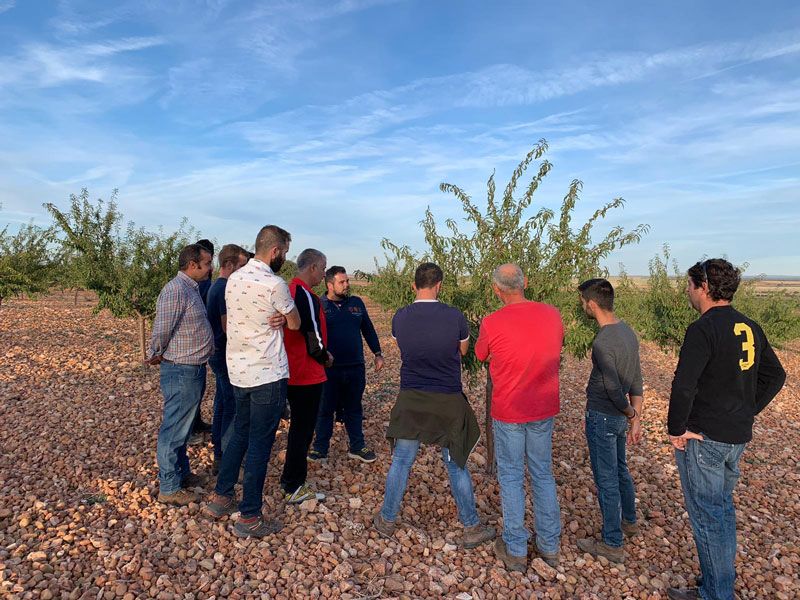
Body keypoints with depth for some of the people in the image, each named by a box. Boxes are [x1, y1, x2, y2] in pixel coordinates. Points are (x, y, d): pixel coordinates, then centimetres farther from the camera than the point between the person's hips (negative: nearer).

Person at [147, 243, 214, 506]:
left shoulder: (191, 288, 13)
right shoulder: (176, 290, -20)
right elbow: (161, 331, -17)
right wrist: (157, 356, -2)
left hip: (193, 369, 10)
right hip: (181, 371, -10)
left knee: (182, 427, 21)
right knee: (174, 430, 2)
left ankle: (182, 473, 37)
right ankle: (169, 488, 15)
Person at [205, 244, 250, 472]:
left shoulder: (216, 286, 13)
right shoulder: (225, 288, -20)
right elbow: (228, 327, -22)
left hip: (218, 354, 11)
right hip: (226, 356, -11)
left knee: (222, 402, 18)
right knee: (232, 406, -3)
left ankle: (218, 449, 30)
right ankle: (225, 457, 6)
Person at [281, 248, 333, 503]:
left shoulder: (289, 290, 9)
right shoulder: (306, 296, -20)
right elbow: (313, 338, -22)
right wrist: (326, 358, -2)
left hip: (292, 372, 10)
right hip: (308, 374, -9)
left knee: (298, 427, 21)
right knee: (303, 430, 3)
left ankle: (289, 479, 35)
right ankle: (295, 488, 15)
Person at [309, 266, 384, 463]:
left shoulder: (356, 303, 7)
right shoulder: (319, 305, -5)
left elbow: (368, 330, 13)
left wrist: (377, 354, 12)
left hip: (355, 368, 3)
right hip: (328, 369, -3)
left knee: (354, 410, 15)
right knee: (325, 409, 9)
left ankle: (357, 447, 27)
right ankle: (320, 448, 24)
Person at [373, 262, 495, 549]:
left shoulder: (399, 318, -6)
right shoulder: (455, 317, -12)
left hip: (410, 401, 1)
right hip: (448, 402, -1)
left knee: (401, 461, 15)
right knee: (457, 465, 14)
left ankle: (387, 520, 30)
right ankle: (472, 528, 26)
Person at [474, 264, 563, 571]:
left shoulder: (492, 323, -18)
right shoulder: (552, 314, -7)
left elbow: (480, 354, 1)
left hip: (508, 412, -3)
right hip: (544, 410, 4)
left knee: (511, 477, 12)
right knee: (543, 474, 19)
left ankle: (515, 551, 23)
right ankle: (550, 546, 32)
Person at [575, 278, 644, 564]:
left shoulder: (602, 343, -26)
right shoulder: (628, 332, 2)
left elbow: (614, 389, -22)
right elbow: (636, 381, 6)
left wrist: (630, 414, -5)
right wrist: (636, 418, 9)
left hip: (602, 417, -9)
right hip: (619, 417, 9)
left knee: (606, 479, 4)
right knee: (620, 469, 25)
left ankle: (612, 544, 18)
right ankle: (629, 520, 44)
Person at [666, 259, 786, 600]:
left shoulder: (703, 329, -20)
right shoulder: (750, 328, 5)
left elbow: (683, 386, -27)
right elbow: (775, 376, 15)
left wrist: (676, 429, -14)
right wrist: (746, 413, 14)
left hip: (703, 438, -8)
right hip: (738, 437, 8)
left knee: (707, 516, 6)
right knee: (722, 508, 22)